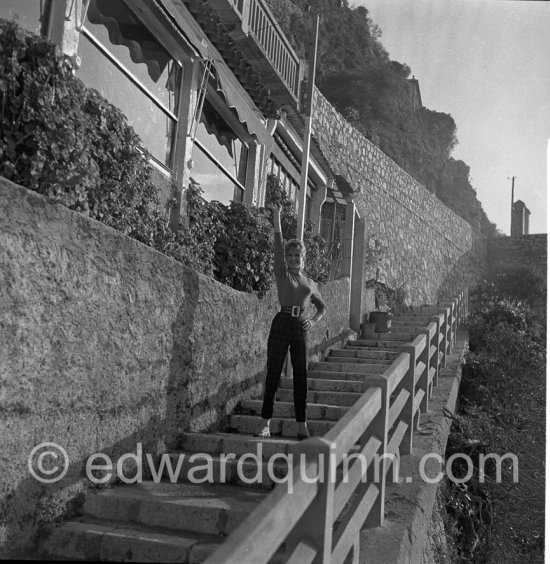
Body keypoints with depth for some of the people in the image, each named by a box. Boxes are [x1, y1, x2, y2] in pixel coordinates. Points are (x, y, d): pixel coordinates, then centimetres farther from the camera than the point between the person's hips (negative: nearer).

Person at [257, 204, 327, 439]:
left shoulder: (310, 284, 15)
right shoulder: (282, 274, 5)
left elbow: (322, 307, 27)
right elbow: (277, 244, -2)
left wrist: (313, 321, 7)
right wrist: (277, 216, -6)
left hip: (300, 329, 3)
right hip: (281, 323, -3)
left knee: (301, 377, 5)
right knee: (273, 374, -3)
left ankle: (302, 426, 11)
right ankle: (266, 423, 2)